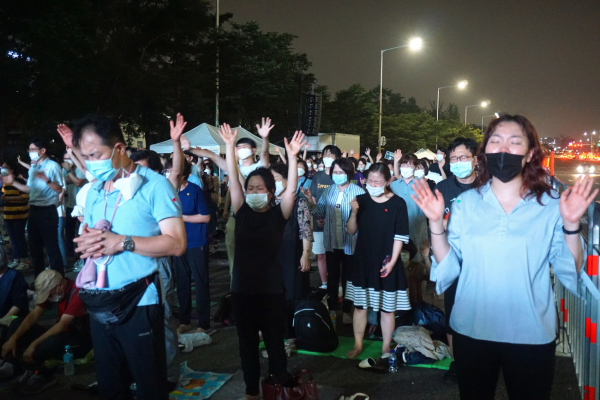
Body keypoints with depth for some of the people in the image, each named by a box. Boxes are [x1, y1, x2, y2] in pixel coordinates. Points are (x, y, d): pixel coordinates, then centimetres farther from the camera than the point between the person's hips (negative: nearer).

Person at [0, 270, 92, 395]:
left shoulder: (77, 293, -24)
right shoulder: (52, 290, 1)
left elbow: (62, 325, -29)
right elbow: (33, 315, -1)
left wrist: (34, 344, -28)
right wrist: (13, 338, -13)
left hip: (81, 341, -8)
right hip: (62, 334, 9)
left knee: (54, 340, -41)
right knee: (17, 323, -1)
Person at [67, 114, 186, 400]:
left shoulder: (154, 185, -11)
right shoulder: (94, 191, 10)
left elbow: (176, 244, -17)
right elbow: (87, 235, 14)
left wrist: (122, 242, -23)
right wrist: (86, 243, -10)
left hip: (138, 304, -6)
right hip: (99, 304, 7)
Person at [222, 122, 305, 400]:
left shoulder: (278, 215, -4)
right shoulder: (242, 212, 1)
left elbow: (291, 189, -16)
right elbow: (233, 180, -6)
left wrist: (292, 156, -27)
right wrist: (230, 147, -14)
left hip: (271, 290, -2)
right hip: (242, 289, 2)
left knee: (274, 342, 11)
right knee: (247, 343, 14)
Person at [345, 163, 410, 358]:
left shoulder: (398, 203, -8)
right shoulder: (361, 200, 1)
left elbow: (400, 236, -7)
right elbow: (351, 231, 1)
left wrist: (392, 261, -13)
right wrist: (354, 212, -16)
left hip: (386, 263, -3)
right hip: (362, 261, 3)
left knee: (387, 308, 7)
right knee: (359, 305, 11)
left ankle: (386, 348, 21)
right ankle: (357, 345, 25)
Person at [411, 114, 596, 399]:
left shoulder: (551, 205, -5)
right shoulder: (465, 202, -2)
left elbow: (569, 271, -7)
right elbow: (448, 267, -3)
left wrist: (571, 224, -20)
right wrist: (436, 223, -14)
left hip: (532, 335, -1)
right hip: (471, 331, 2)